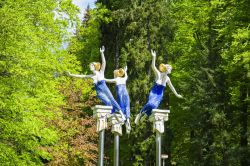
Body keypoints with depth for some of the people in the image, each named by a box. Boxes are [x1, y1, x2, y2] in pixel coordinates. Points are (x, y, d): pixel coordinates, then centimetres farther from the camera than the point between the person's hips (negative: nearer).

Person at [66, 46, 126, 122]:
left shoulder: (101, 72, 5)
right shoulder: (91, 76, 12)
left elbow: (104, 63, -9)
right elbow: (81, 76, 13)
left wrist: (102, 53, -22)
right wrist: (71, 75, 9)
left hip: (105, 89, -1)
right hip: (99, 92, 1)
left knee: (112, 100, -15)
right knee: (108, 102, -16)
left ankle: (122, 114, -19)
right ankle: (116, 117, -16)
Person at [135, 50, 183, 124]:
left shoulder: (167, 78, 11)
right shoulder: (158, 74, -6)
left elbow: (171, 87, 25)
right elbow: (153, 67, -23)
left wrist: (176, 94, 34)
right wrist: (153, 57, -36)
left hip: (160, 95, 5)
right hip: (154, 92, -5)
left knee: (154, 106, -15)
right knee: (150, 103, -31)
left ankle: (144, 115, 5)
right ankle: (139, 114, -10)